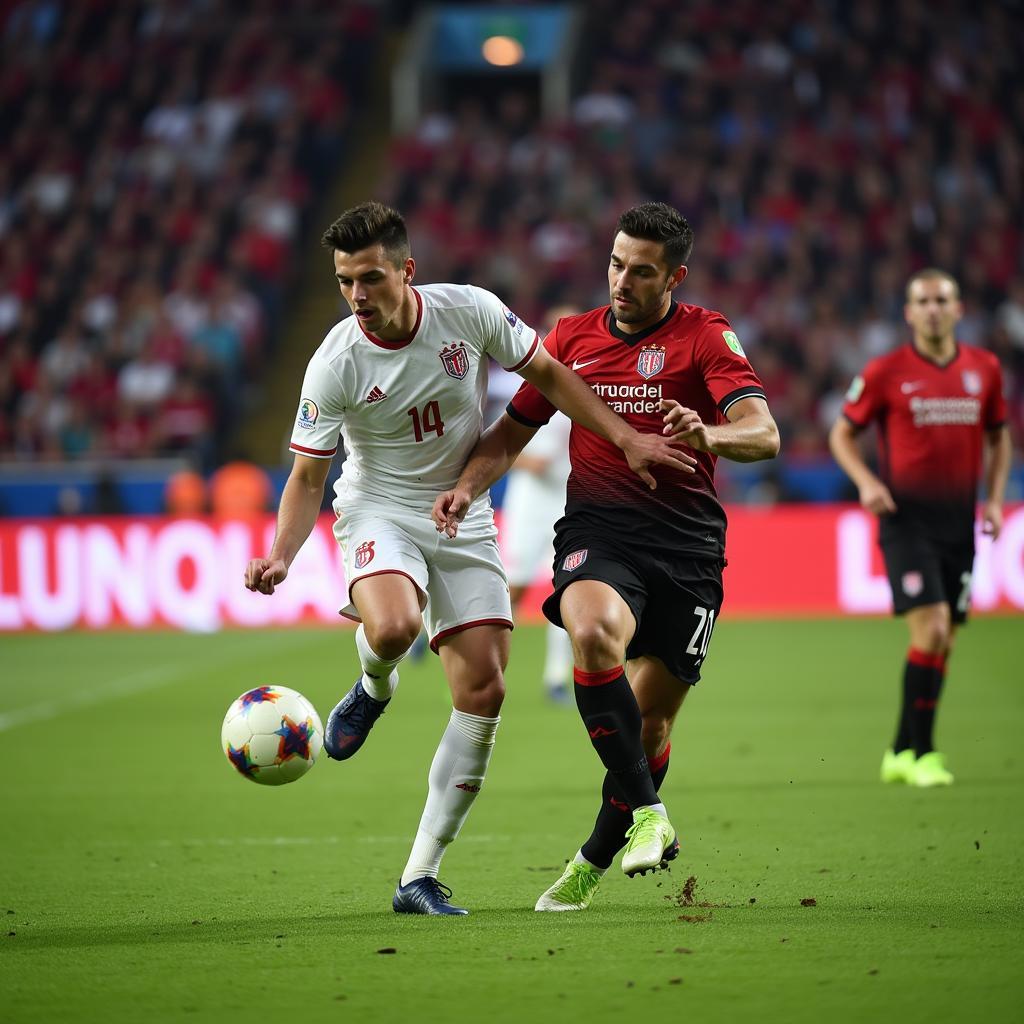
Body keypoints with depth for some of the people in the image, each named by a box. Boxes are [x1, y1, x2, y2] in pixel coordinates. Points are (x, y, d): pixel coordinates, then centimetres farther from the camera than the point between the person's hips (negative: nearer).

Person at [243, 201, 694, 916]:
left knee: (484, 693, -7)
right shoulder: (335, 366, -16)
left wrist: (627, 439, -1)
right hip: (380, 514, -3)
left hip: (465, 520, 3)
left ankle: (420, 879, -1)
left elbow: (547, 375, 3)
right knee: (392, 628, -37)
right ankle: (374, 689, 4)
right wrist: (281, 557, -24)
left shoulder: (470, 312, -12)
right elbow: (307, 476, -8)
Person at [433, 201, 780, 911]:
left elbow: (764, 434, -13)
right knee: (595, 633, -33)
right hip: (597, 531, 1)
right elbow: (512, 432, 19)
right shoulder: (574, 336, 12)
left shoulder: (706, 337, 0)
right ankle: (648, 813, -27)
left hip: (687, 540, -1)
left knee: (652, 715, 0)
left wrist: (708, 434, -35)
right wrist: (468, 486, -1)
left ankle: (596, 860, 22)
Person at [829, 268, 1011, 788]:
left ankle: (901, 753, 18)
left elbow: (998, 437, 20)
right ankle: (921, 752, -8)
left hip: (959, 523, 5)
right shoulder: (885, 372, -4)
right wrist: (866, 481, -12)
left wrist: (995, 499, 7)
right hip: (906, 518, -4)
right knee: (930, 629, -17)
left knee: (941, 642, 6)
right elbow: (842, 434, 5)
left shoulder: (984, 369, 7)